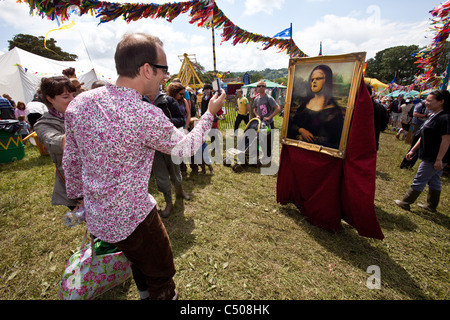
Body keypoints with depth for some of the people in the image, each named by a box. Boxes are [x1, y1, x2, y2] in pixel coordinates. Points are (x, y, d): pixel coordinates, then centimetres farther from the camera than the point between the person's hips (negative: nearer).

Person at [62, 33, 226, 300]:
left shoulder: (79, 103, -7)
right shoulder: (147, 117, -28)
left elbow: (72, 160, 3)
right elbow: (185, 148, -12)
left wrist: (78, 197, 19)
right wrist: (210, 113, 1)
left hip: (96, 216, 8)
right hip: (131, 220, -8)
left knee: (140, 258, 33)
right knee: (161, 277, 18)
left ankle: (146, 293, 58)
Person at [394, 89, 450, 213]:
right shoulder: (433, 116, 12)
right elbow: (424, 137, 16)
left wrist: (439, 159, -22)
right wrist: (413, 150, 16)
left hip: (434, 158, -10)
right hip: (431, 157, 10)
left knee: (419, 180, -1)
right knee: (434, 181, 17)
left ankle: (405, 203, 10)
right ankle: (432, 205, 30)